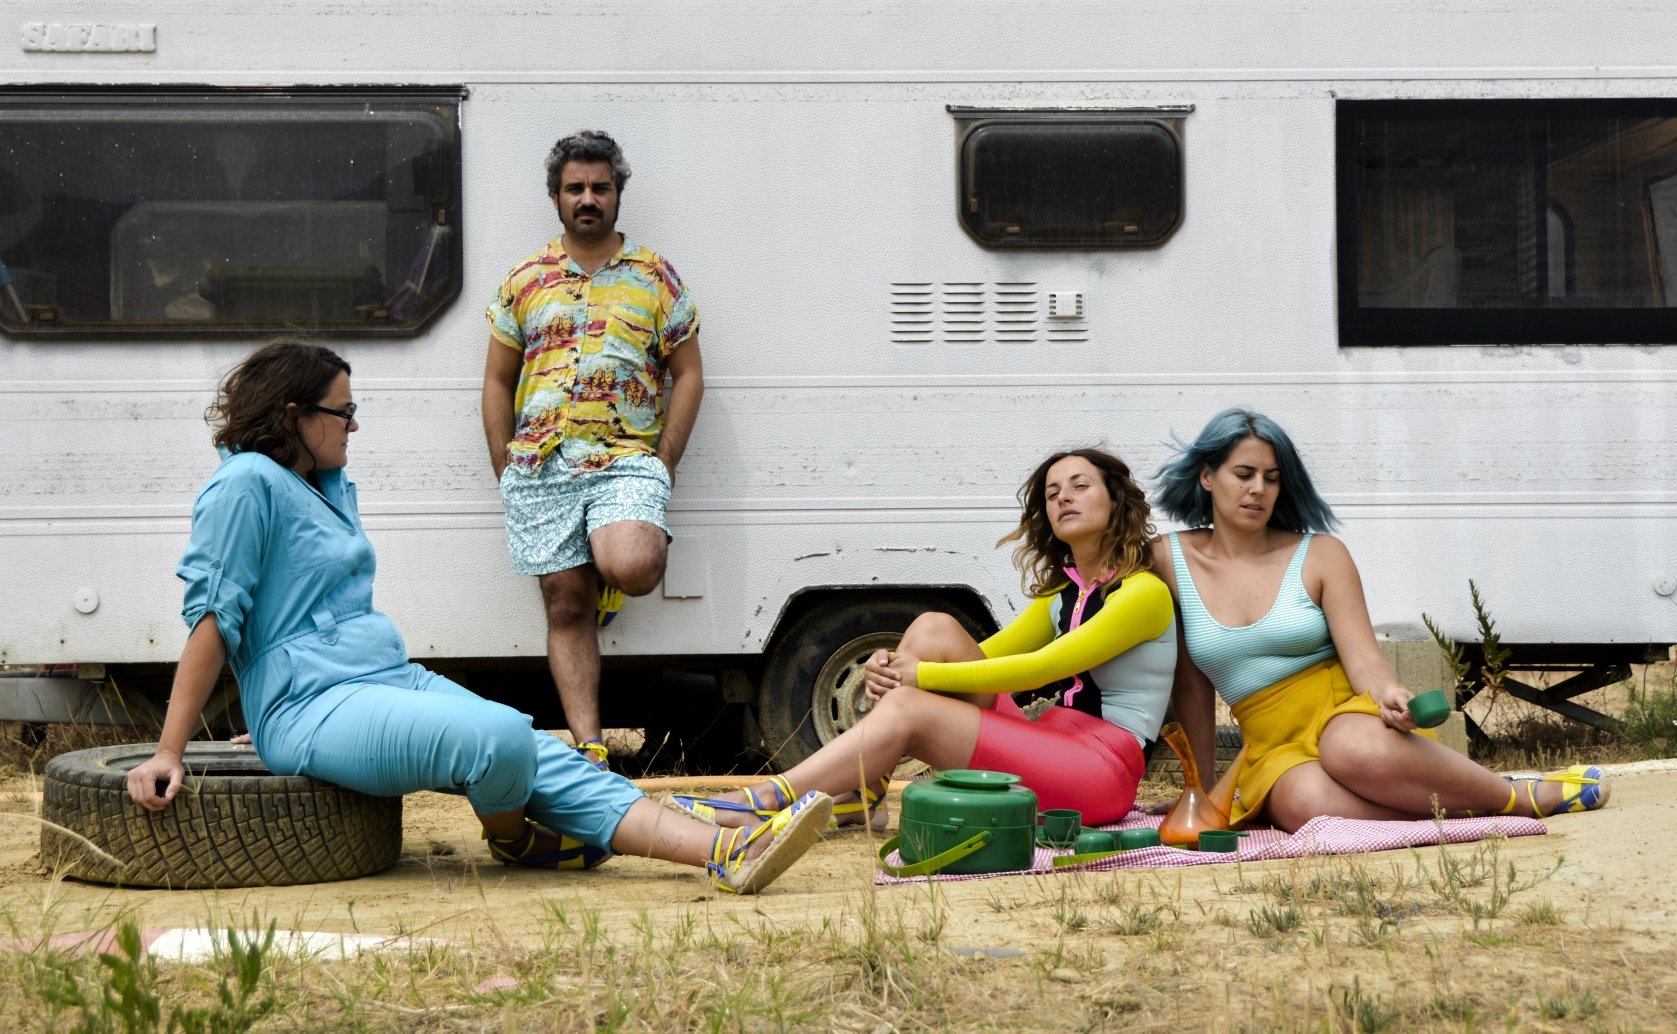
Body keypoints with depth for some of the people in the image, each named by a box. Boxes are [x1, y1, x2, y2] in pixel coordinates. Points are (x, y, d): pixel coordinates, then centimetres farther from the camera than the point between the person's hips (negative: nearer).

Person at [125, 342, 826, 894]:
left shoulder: (333, 487, 21)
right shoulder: (249, 483, -8)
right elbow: (214, 616, -13)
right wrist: (168, 753, -16)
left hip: (391, 680, 9)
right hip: (313, 708, -9)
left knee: (548, 759, -10)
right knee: (502, 739, -29)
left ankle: (727, 856, -23)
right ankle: (514, 840, 6)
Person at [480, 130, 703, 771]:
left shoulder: (655, 278, 8)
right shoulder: (525, 281, 12)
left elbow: (688, 374, 9)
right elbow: (498, 383, 15)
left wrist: (664, 463, -1)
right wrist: (505, 471, 6)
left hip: (627, 460, -2)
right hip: (541, 465, 2)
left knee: (630, 567, -27)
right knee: (566, 606, 0)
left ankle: (632, 554, 11)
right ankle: (588, 748, 3)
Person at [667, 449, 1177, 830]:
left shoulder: (1143, 593, -6)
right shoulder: (1060, 594, 21)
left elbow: (1043, 666, -16)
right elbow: (983, 657, 14)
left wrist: (923, 675, -16)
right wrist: (895, 668, -7)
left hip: (1104, 770, -7)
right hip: (1050, 747, 8)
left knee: (909, 711, -22)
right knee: (935, 629, -8)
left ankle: (762, 804, -24)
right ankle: (858, 793, -16)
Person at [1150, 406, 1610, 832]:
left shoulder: (1321, 555, 2)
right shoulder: (1170, 560, 4)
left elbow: (1363, 657, -6)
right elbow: (1190, 686, 9)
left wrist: (1390, 694, -28)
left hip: (1344, 710, 0)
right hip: (1274, 746, 0)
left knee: (1356, 751, -41)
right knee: (1309, 804, -39)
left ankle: (1526, 797, -22)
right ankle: (1456, 806, -23)